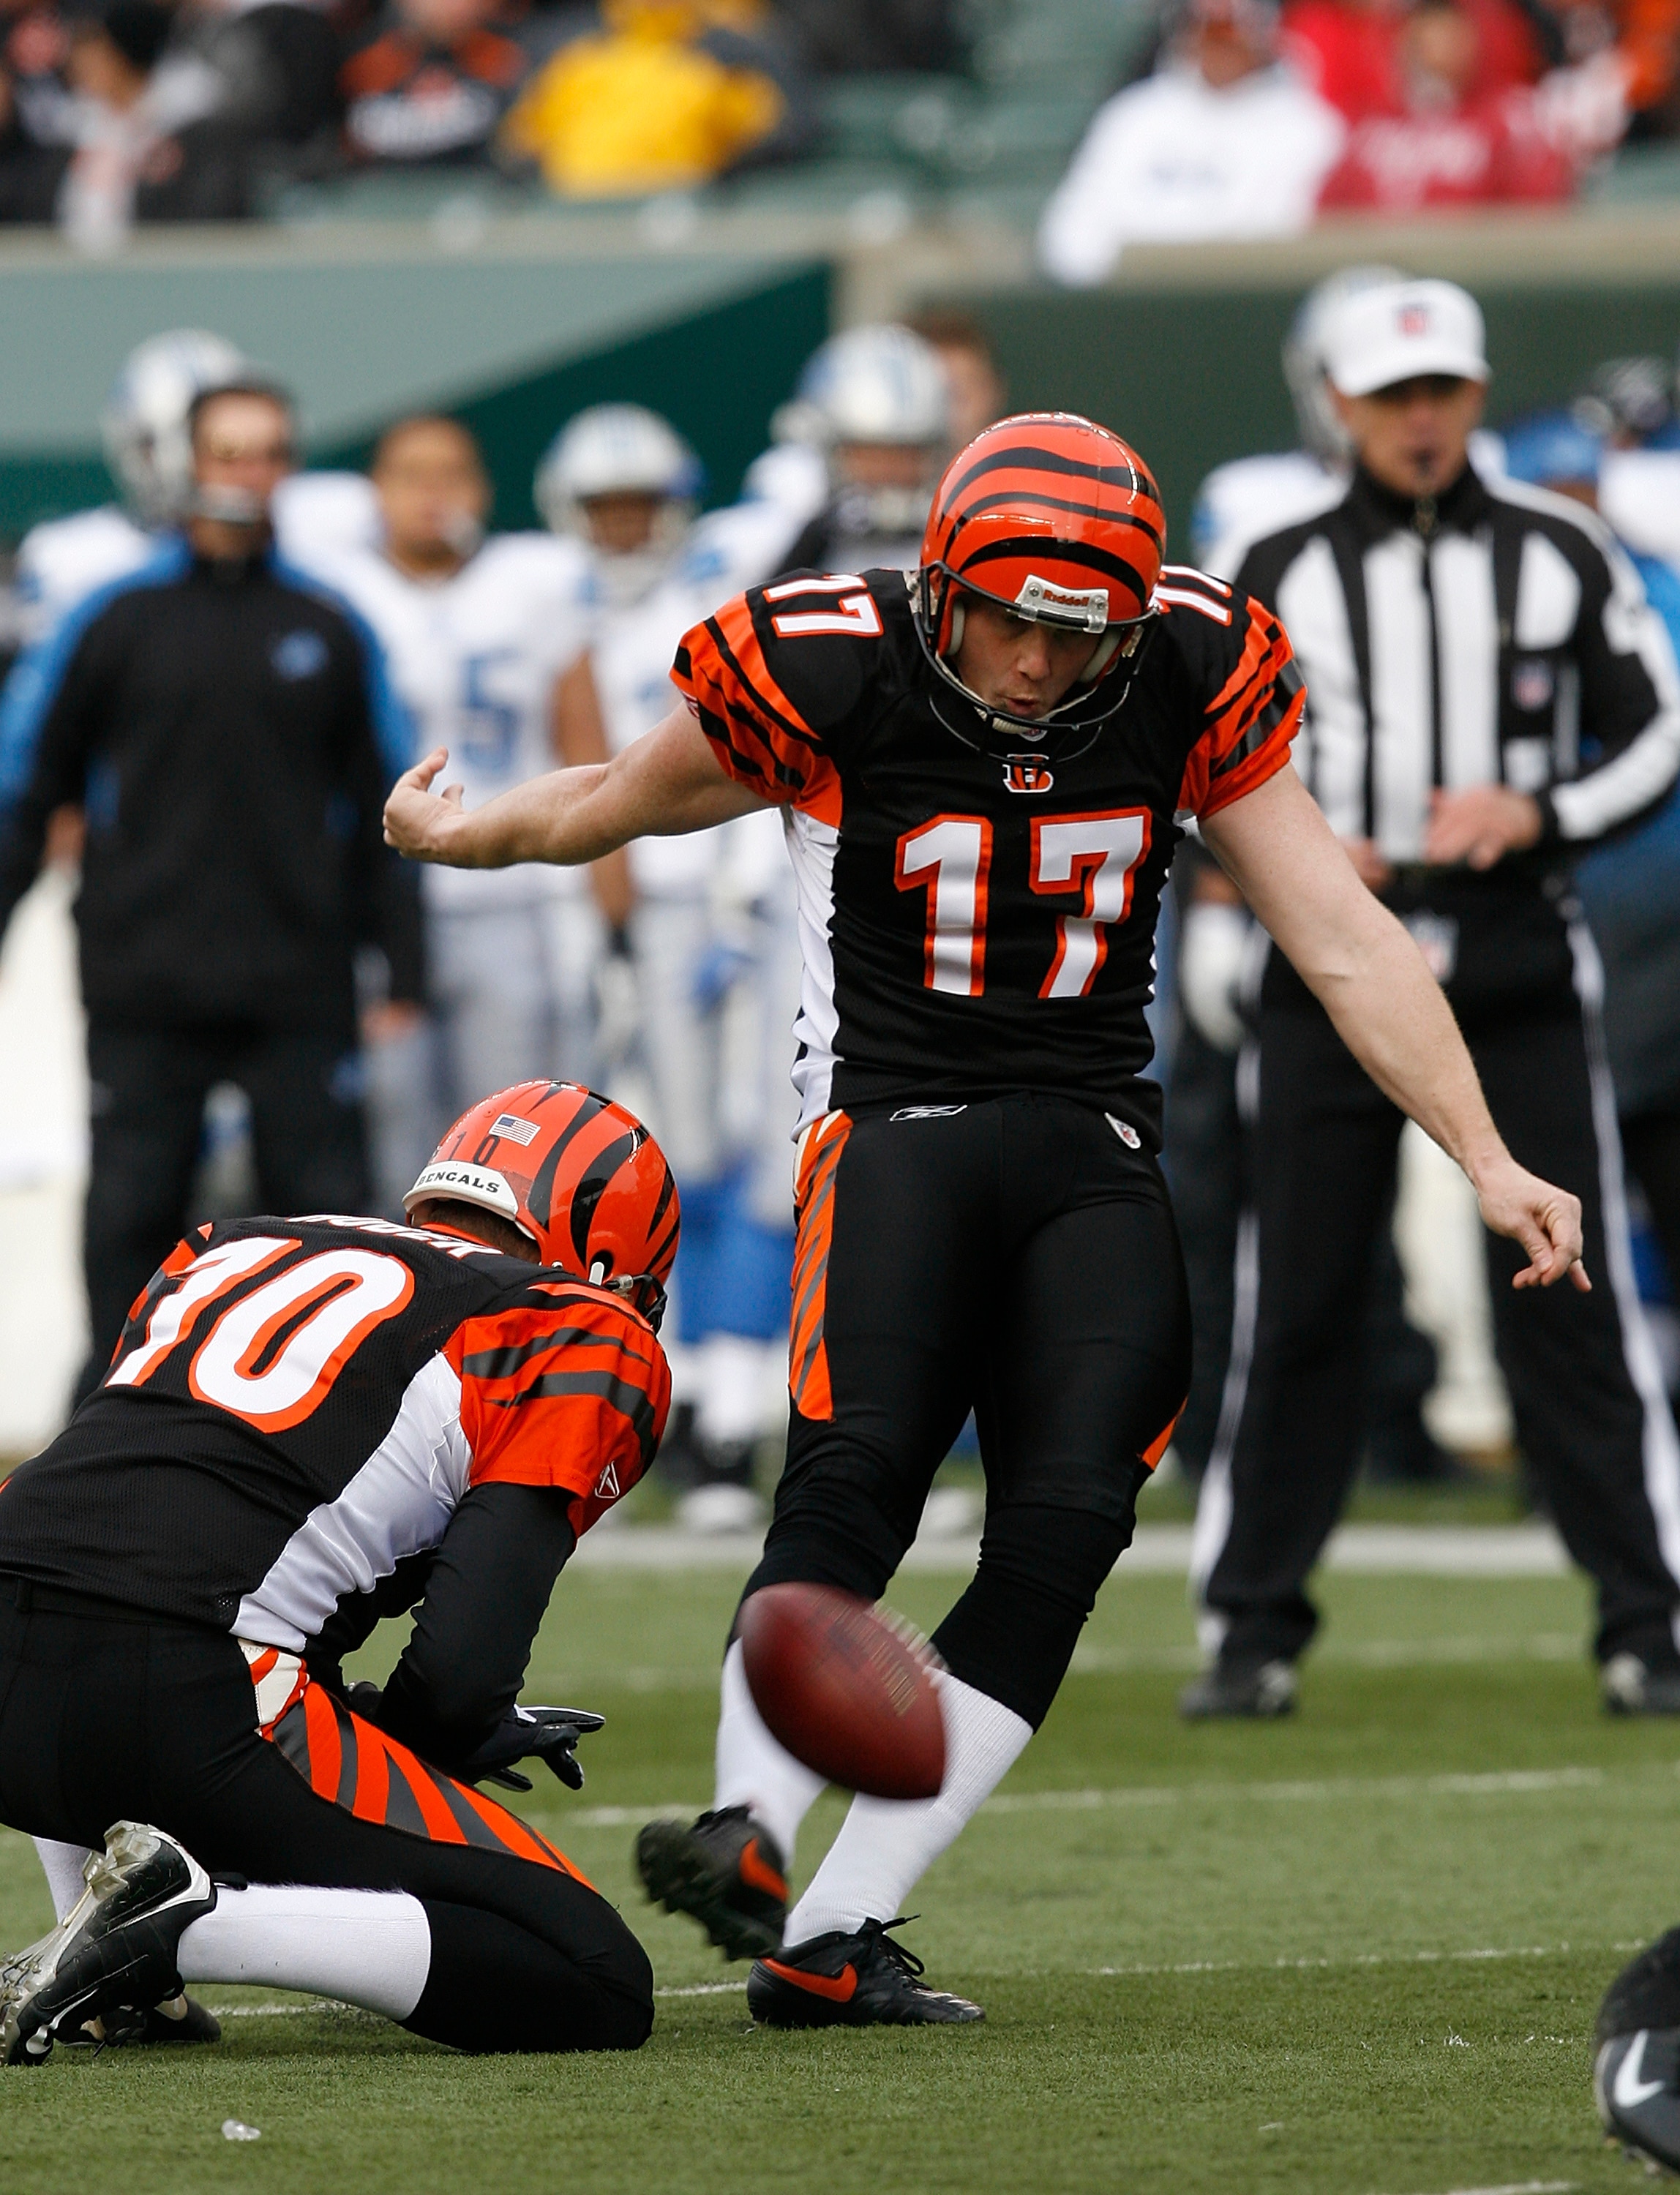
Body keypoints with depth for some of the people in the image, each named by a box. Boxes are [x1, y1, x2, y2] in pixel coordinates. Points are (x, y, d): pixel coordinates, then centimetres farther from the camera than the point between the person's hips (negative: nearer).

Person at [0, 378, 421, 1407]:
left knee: (327, 1202, 0)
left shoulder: (328, 630, 7)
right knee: (131, 1217, 2)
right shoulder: (118, 618, 3)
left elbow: (383, 816, 12)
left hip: (299, 994, 1)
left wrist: (404, 969, 8)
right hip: (145, 994, -1)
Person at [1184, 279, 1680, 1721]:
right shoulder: (1283, 573, 6)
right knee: (1297, 1303, 1)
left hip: (1518, 965, -1)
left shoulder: (1560, 556, 6)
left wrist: (1535, 815, -10)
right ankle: (1257, 1629, 9)